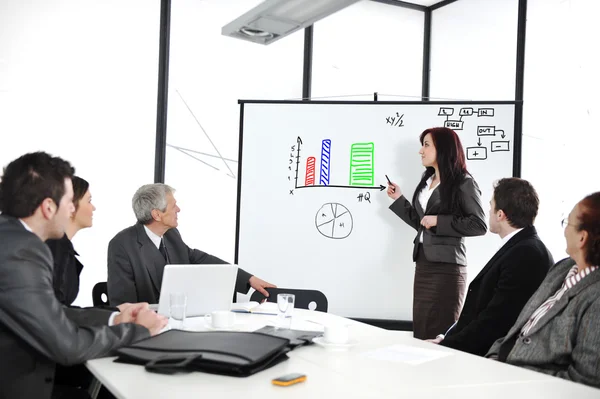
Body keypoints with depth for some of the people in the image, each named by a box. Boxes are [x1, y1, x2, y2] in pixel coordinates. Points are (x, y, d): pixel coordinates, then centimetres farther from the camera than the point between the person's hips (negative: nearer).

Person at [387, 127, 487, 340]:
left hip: (447, 266, -7)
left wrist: (439, 221, -15)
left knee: (440, 334, -3)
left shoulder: (463, 183, -6)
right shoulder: (427, 181, 16)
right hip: (423, 263, 8)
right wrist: (399, 199, 15)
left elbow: (479, 225, -12)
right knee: (420, 332, 9)